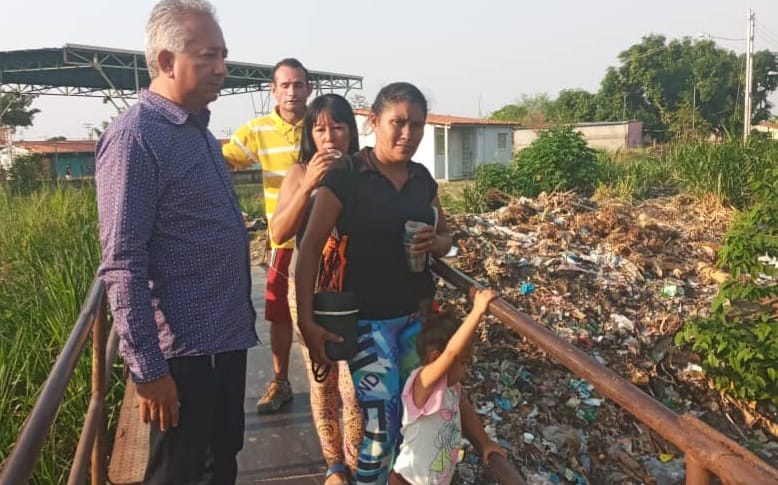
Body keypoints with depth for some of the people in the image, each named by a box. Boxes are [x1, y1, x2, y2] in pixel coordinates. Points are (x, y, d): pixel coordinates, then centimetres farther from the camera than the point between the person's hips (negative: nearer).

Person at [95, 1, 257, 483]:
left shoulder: (200, 131, 10)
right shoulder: (136, 137, -17)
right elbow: (123, 265, -20)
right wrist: (148, 369, -19)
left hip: (228, 339, 8)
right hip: (185, 351, -8)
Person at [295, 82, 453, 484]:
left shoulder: (422, 178, 6)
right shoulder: (344, 177, -11)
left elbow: (445, 238, 17)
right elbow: (310, 248, -11)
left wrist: (434, 243, -8)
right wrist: (306, 320, -16)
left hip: (417, 316, 6)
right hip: (367, 319, -5)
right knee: (382, 425, -5)